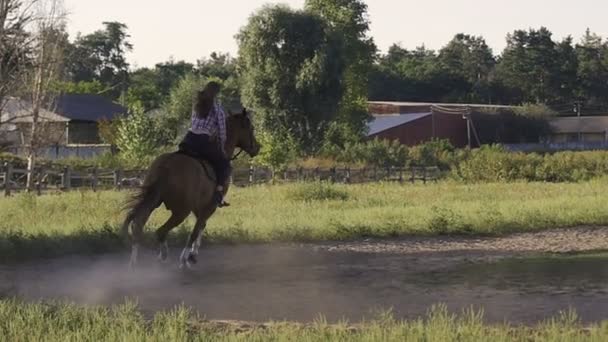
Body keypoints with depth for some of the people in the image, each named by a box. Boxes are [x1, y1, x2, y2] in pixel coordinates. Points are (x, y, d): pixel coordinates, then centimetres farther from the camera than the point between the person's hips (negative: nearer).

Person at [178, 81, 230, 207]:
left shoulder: (197, 105, 16)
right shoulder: (218, 108, 1)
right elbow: (222, 131, 1)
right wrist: (221, 147, 15)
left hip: (188, 140, 5)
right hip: (204, 142, -5)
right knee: (224, 164, 13)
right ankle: (219, 191, -4)